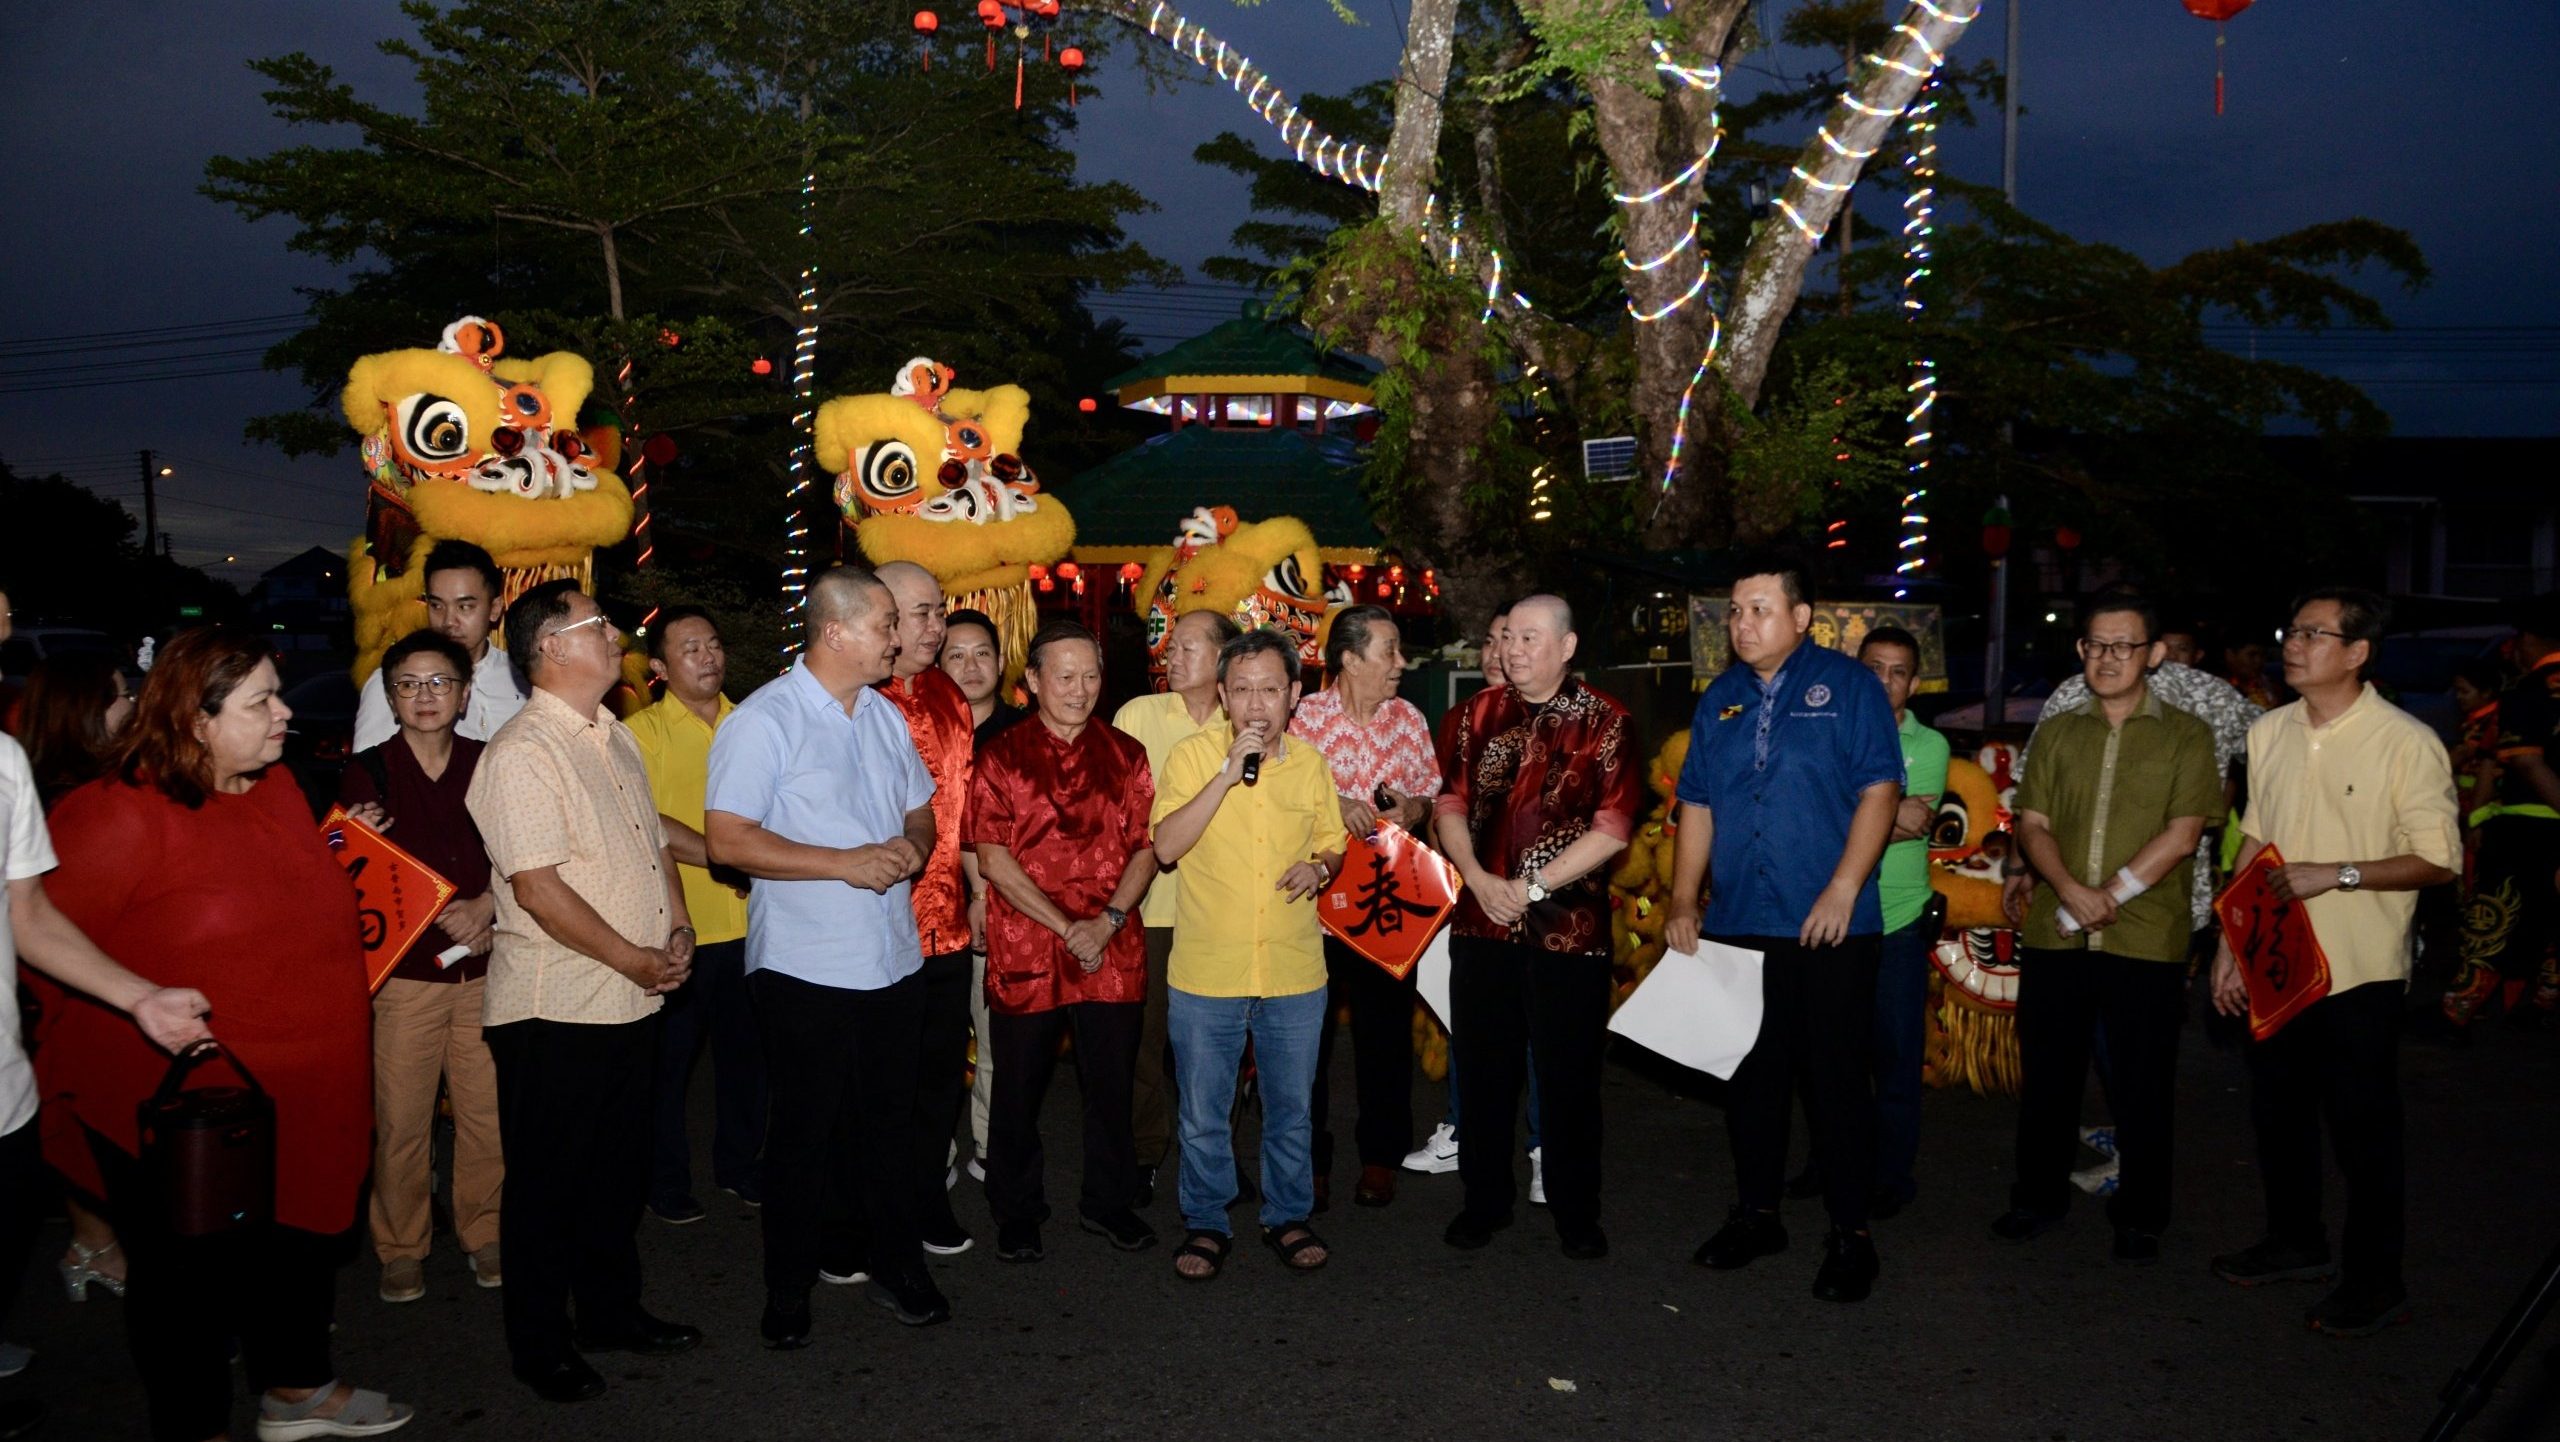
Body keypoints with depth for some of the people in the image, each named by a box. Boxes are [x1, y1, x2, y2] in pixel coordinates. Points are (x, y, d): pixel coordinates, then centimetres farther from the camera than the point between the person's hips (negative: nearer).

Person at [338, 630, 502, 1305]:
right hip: (405, 974, -1)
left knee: (489, 1112, 4)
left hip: (485, 971, 1)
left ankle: (483, 1232, 22)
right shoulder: (367, 774, 0)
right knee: (400, 1121, 1)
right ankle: (401, 1248, 19)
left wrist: (485, 906, -8)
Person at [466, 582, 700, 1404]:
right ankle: (539, 1343, 23)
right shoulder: (523, 752, -16)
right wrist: (637, 961, -17)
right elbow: (538, 888, -22)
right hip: (557, 1010, -8)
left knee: (620, 1172, 19)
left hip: (633, 1001, 8)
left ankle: (612, 1311, 35)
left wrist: (678, 930, 2)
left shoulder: (616, 739, 12)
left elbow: (655, 843, 18)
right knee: (549, 1182, 7)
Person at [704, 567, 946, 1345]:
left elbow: (919, 810, 20)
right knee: (806, 1129, 6)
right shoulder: (763, 720, -11)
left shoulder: (886, 716, 11)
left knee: (890, 1120, 14)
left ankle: (895, 1262, 29)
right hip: (806, 967, -6)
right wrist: (846, 862, -20)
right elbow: (727, 840, -17)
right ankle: (789, 1287, 22)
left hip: (893, 959, 6)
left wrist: (912, 849, -4)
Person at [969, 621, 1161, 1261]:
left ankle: (1108, 1201, 29)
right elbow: (994, 860, -7)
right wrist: (1065, 928, -13)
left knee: (1111, 1081, 10)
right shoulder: (1001, 757, -1)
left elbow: (1145, 847, 4)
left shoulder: (1126, 755, 7)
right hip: (1025, 952, -2)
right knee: (1019, 1087, 8)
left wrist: (1108, 921, -11)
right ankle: (1016, 1210, 26)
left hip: (1114, 952, 2)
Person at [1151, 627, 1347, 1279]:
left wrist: (1319, 867, -8)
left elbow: (1332, 843, 16)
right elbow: (1166, 846, -19)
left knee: (1290, 1108, 16)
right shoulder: (1192, 756, -7)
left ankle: (1287, 1215, 34)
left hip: (1295, 974, 2)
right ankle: (1205, 1222, 29)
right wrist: (1228, 773, -25)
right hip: (1205, 974, -2)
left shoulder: (1310, 764, 3)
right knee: (1203, 1115, 10)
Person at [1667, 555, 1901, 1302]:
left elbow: (1879, 791, -9)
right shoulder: (1720, 700, 11)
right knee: (1749, 1073, 13)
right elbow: (1696, 806, 12)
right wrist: (1683, 902, 5)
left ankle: (1850, 1234, 14)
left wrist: (1843, 889, -16)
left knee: (1835, 1076, 1)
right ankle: (1757, 1213, 27)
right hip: (1736, 925, 5)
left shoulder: (1847, 686, -3)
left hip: (1829, 928, -5)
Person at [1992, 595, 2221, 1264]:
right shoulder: (2056, 734, 11)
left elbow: (2182, 834, -7)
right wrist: (2071, 890, -15)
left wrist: (2110, 896, -14)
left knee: (2142, 1086, 6)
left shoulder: (2185, 736, 2)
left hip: (2146, 941, -3)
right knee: (2047, 1075, 11)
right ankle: (2039, 1197, 26)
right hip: (2052, 935, 3)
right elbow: (2033, 824, 3)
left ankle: (2140, 1216, 21)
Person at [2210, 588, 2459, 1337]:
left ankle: (2374, 1281, 21)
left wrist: (2335, 873, -23)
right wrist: (2230, 943, 11)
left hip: (2359, 972, -6)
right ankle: (2295, 1242, 37)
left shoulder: (2406, 744, -14)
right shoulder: (2269, 733, 5)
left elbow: (2438, 861, -13)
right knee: (2278, 1113, 18)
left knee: (2364, 1132, 5)